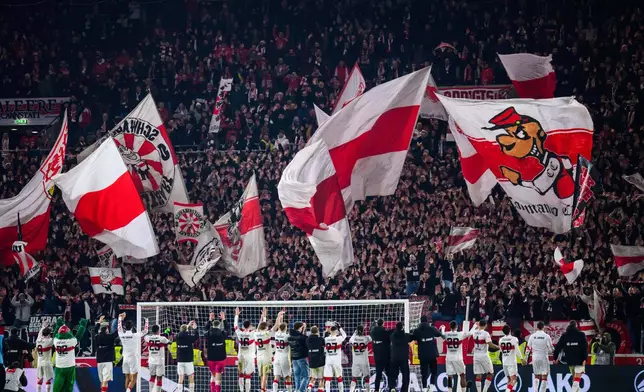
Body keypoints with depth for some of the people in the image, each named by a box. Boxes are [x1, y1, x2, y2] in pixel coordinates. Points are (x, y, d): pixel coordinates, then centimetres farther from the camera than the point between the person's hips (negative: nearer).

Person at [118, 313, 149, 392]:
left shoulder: (122, 335, -1)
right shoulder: (135, 335, -12)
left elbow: (119, 328, 21)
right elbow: (145, 331, 2)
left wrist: (120, 318, 35)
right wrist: (146, 321, 18)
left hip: (125, 359, 4)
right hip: (133, 359, -4)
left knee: (127, 378, 12)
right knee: (133, 379, -4)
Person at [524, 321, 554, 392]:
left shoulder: (532, 336, 0)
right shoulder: (546, 336, -8)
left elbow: (528, 348, 3)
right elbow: (550, 349, -7)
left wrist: (526, 358, 11)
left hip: (535, 358, 3)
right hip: (544, 358, -3)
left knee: (537, 376, 16)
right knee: (544, 377, 5)